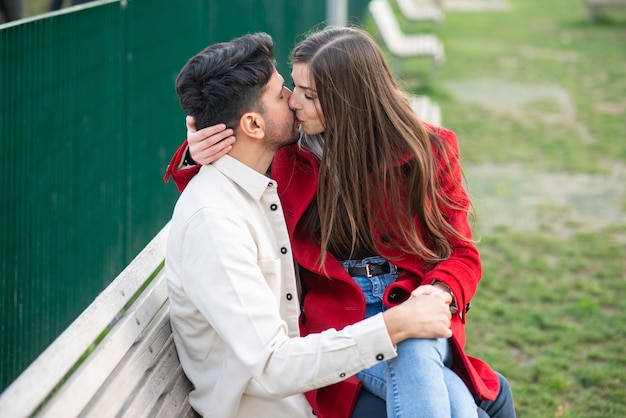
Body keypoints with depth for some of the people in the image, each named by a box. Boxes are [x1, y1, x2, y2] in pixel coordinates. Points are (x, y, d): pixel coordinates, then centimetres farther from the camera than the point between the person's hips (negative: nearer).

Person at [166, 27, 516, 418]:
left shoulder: (427, 151, 0)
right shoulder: (292, 155, 2)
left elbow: (460, 253, 5)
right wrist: (197, 160, -11)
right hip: (338, 311, -1)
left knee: (414, 356, -37)